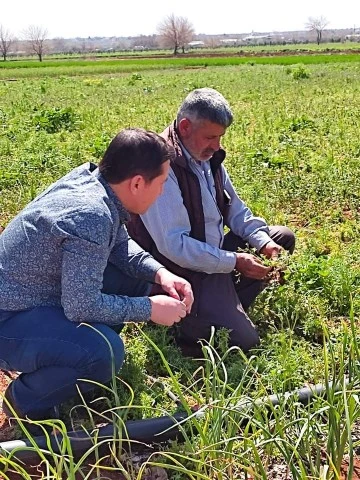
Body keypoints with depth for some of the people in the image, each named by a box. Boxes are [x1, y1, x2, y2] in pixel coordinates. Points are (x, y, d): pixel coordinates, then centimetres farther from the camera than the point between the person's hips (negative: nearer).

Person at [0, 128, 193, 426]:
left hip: (43, 292, 9)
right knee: (105, 352, -30)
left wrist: (159, 273, -7)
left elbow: (121, 245, 10)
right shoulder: (90, 216, -32)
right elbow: (82, 306, -29)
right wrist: (149, 309, -17)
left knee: (136, 277, 6)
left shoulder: (90, 177, -4)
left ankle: (81, 357, 18)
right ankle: (24, 400, -2)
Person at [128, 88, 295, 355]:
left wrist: (264, 242, -6)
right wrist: (234, 261, -22)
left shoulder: (208, 157, 3)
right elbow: (173, 245, -28)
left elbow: (236, 209, 11)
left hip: (216, 251, 10)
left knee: (282, 238, 14)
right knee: (243, 341, -19)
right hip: (185, 272, -9)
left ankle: (228, 306, 6)